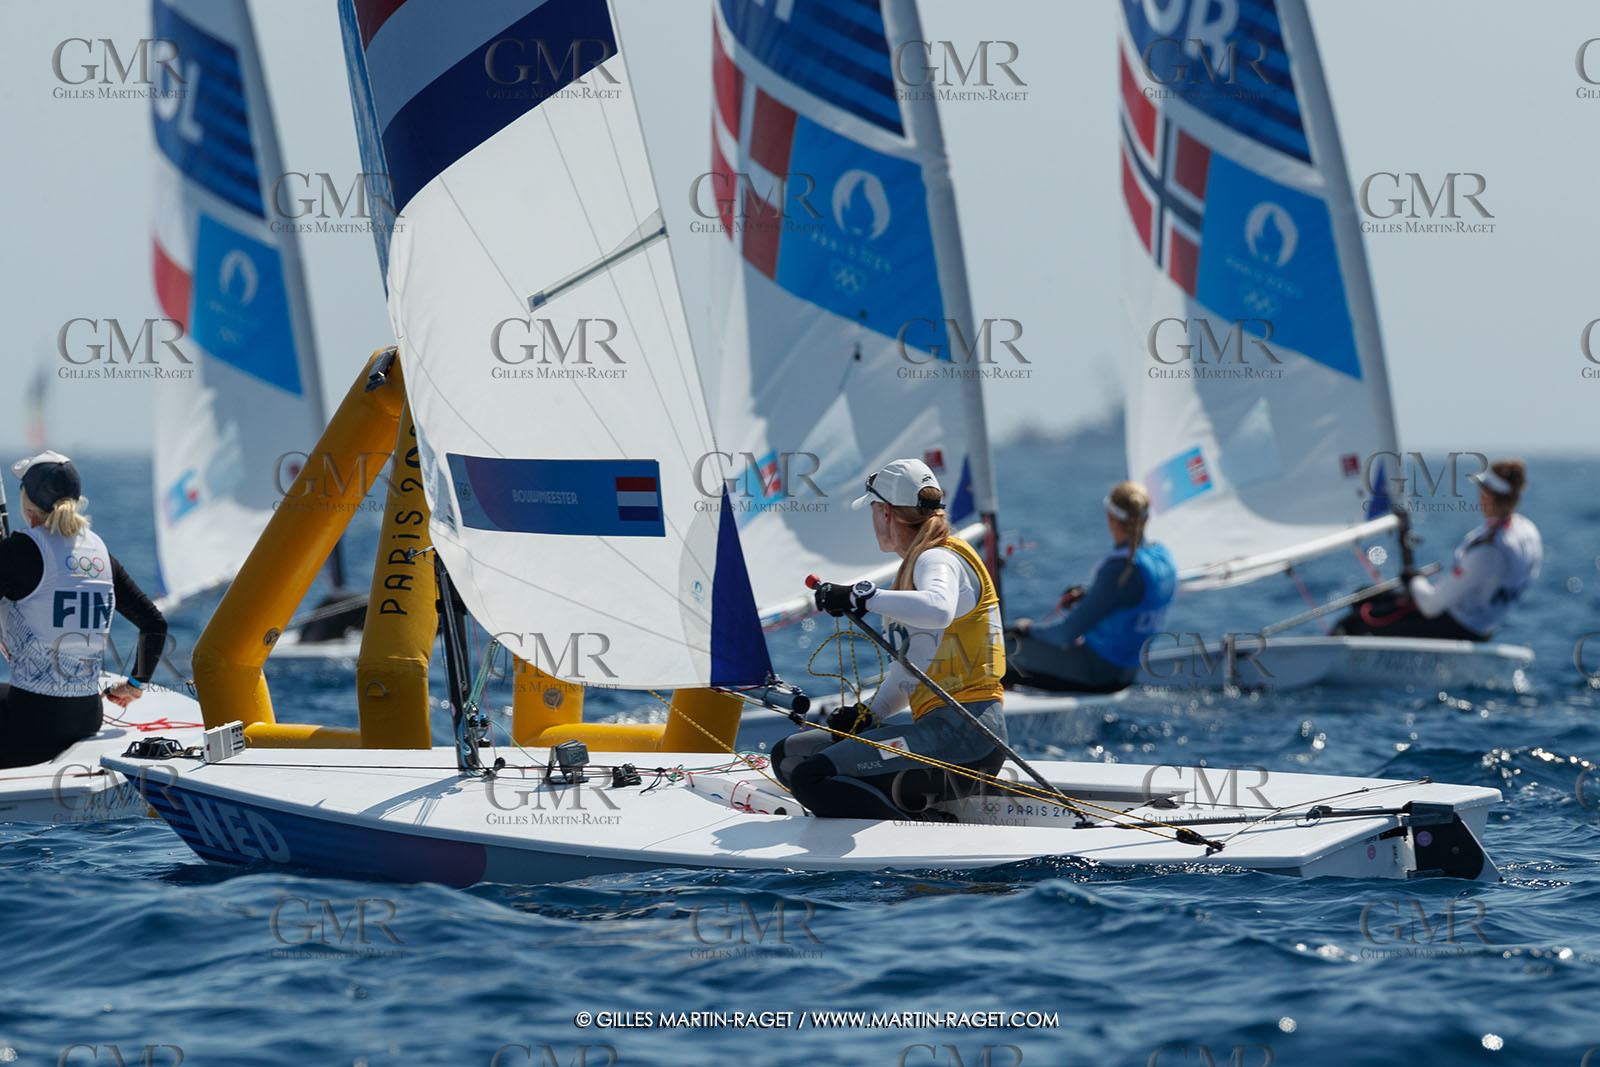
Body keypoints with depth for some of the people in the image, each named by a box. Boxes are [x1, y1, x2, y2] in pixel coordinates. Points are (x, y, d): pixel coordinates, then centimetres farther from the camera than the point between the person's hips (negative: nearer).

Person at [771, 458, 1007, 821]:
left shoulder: (939, 560, -8)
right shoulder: (919, 564, 23)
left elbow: (938, 610, -35)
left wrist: (862, 597, -26)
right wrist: (869, 714, 14)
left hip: (965, 732, -11)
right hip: (936, 725, 11)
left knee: (813, 777, -22)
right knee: (790, 755, 10)